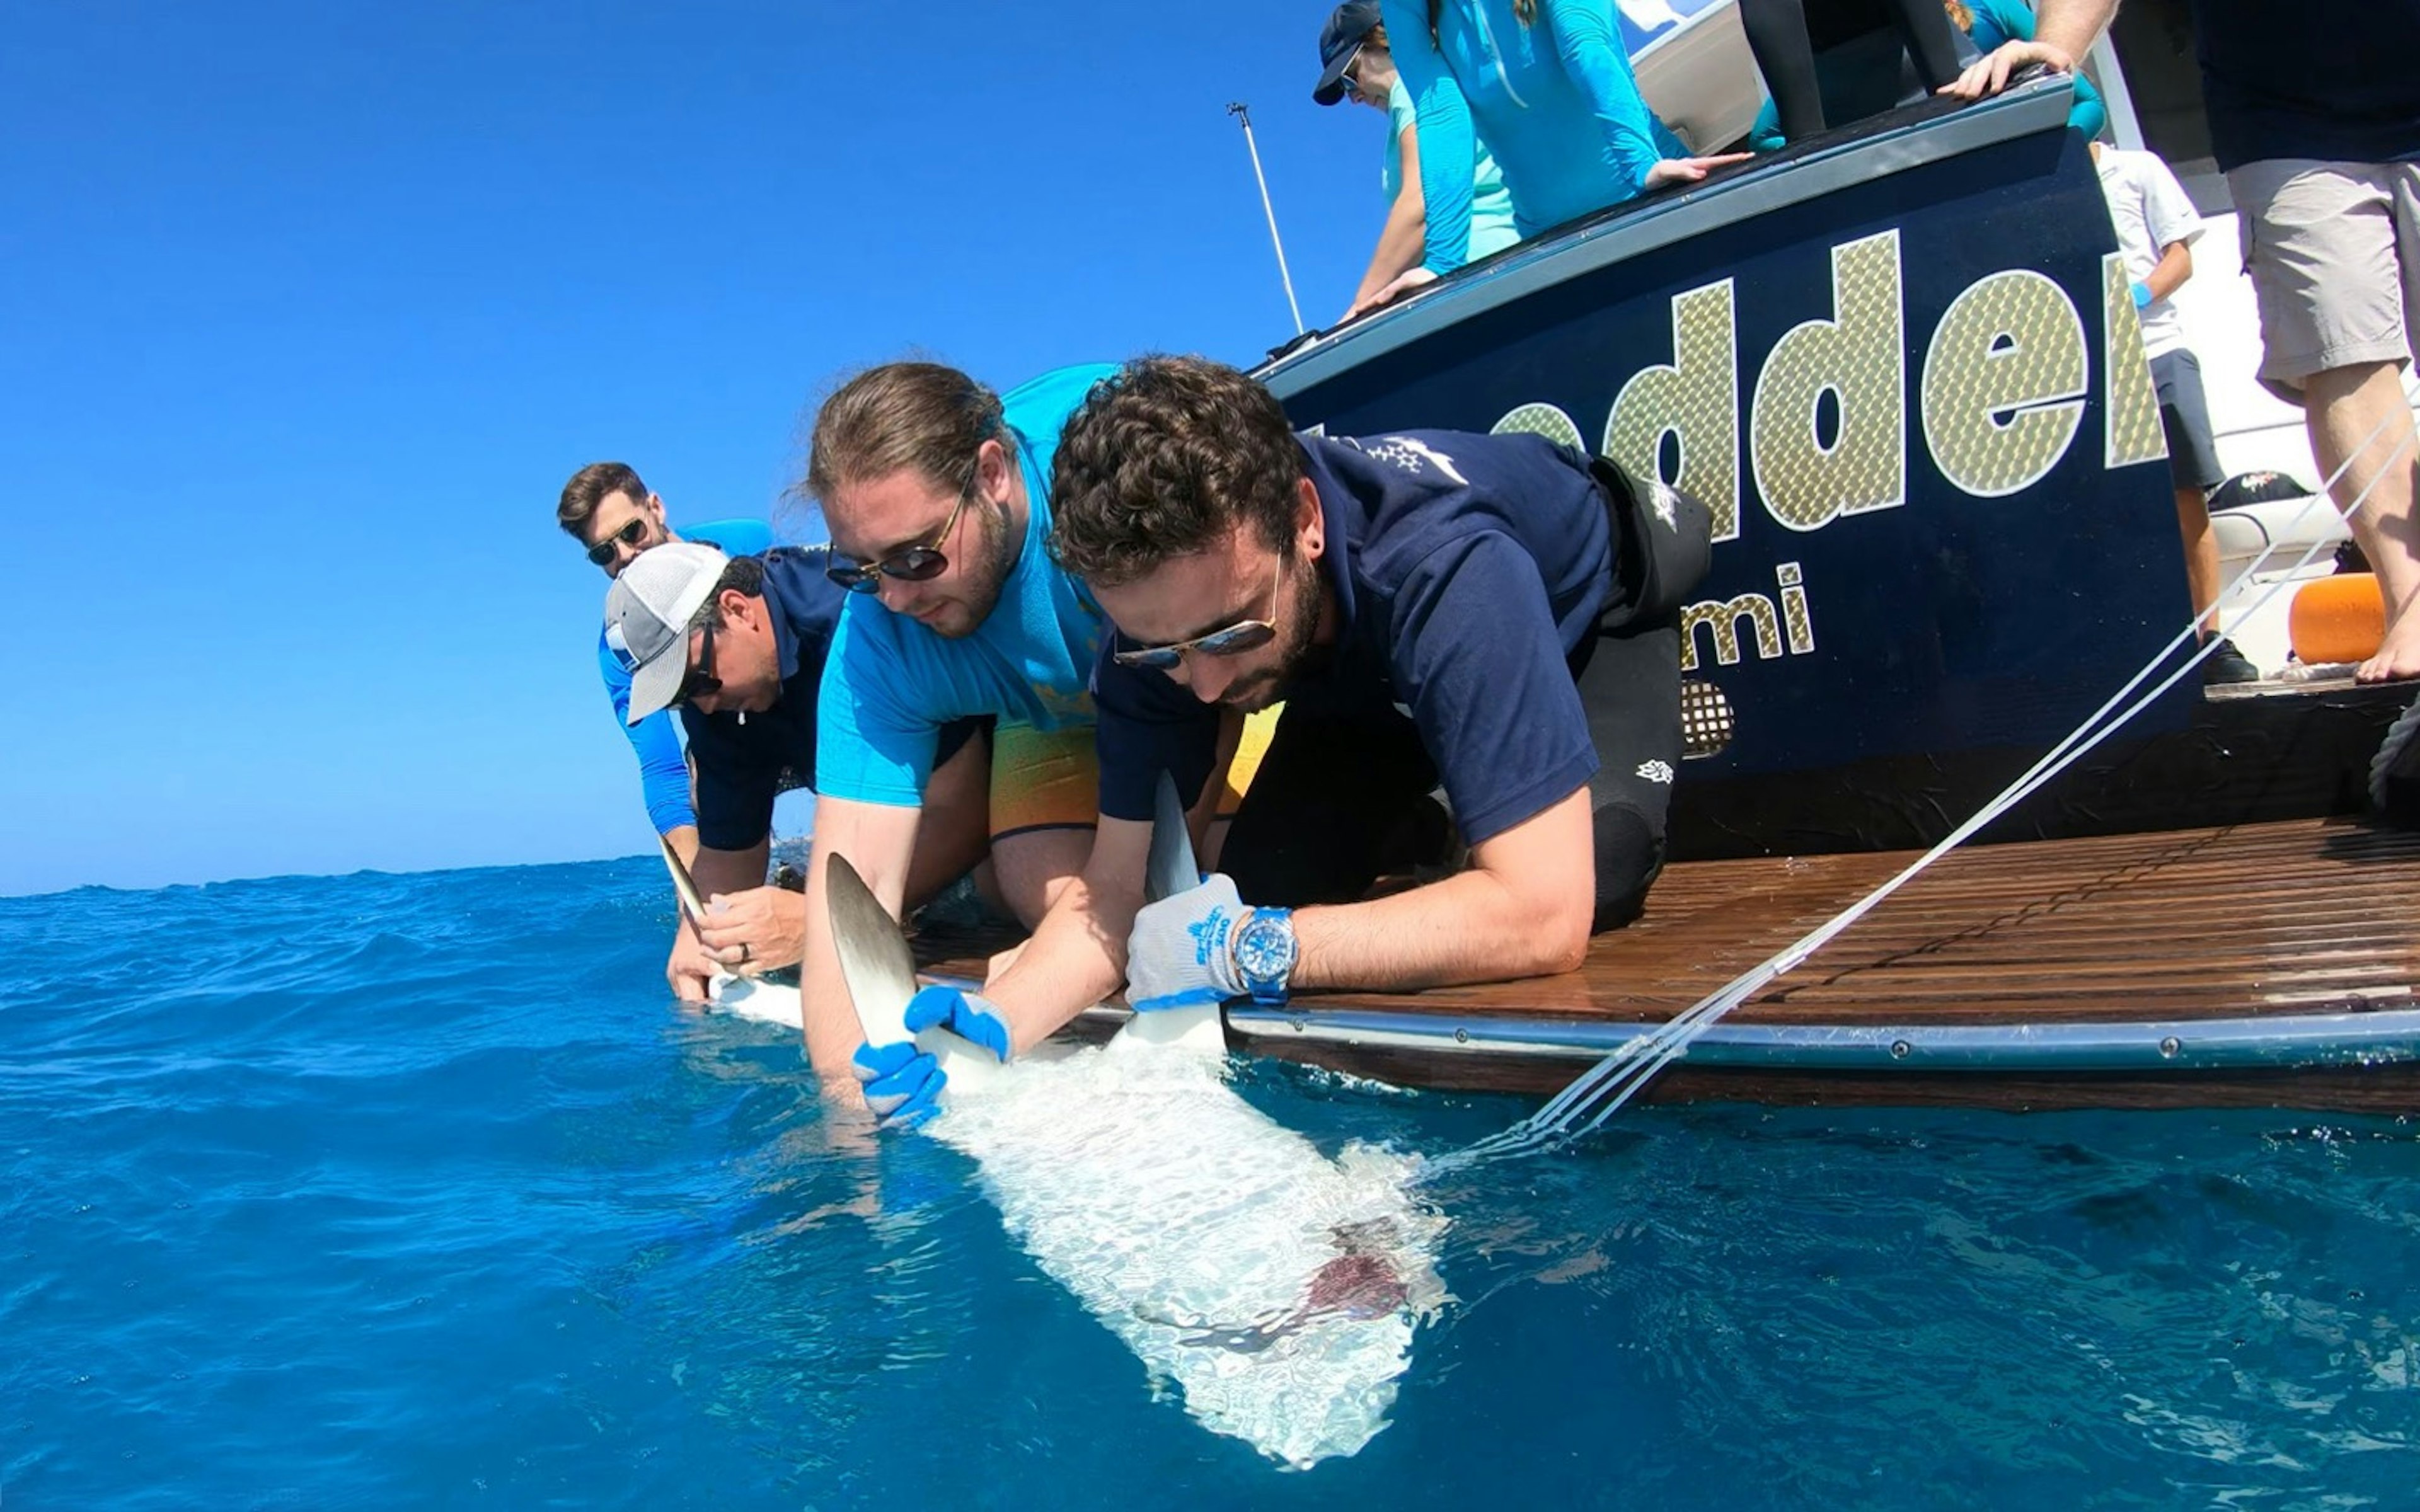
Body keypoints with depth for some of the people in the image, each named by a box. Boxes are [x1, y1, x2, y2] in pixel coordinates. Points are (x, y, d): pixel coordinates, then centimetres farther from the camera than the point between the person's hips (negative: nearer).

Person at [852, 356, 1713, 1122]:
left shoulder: (1448, 571, -46)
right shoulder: (1156, 607, -29)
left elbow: (1545, 915, -48)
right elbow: (1115, 889, -24)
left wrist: (1252, 951, -47)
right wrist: (994, 1022, -43)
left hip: (1588, 605, -3)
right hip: (1377, 679, 4)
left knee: (1596, 875, -29)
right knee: (1263, 880, -13)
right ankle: (1414, 832, 18)